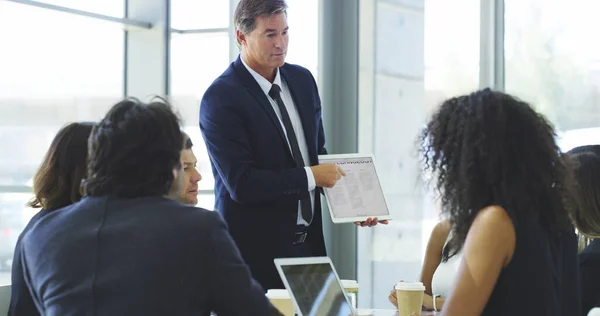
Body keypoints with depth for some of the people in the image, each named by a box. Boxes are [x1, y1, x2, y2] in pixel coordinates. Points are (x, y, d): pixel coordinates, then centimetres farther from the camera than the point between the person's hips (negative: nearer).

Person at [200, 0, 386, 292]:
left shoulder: (302, 80, 7)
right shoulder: (220, 98, -15)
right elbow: (241, 183, -21)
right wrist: (311, 177, -17)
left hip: (309, 242, 6)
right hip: (256, 248, -6)